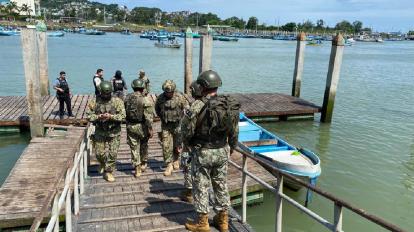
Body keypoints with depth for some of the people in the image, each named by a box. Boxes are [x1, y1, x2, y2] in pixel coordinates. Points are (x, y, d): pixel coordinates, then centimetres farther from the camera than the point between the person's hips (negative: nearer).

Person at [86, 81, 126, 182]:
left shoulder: (117, 102, -8)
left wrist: (111, 116, -26)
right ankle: (103, 164, 41)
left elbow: (123, 116, -13)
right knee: (99, 153, 7)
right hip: (100, 132, 1)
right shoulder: (94, 102, -3)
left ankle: (108, 172, 19)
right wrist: (98, 117, -21)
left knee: (112, 153, 2)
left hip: (114, 133, -1)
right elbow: (89, 116, -3)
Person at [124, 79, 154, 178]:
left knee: (134, 147, 10)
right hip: (142, 126, -3)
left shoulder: (127, 98, -3)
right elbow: (148, 117, -18)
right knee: (144, 146, 20)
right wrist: (150, 129, -10)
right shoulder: (146, 100, -17)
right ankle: (143, 164, 35)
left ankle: (137, 169, 12)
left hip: (130, 126, 3)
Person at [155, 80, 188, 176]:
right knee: (166, 146, -4)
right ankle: (169, 165, 4)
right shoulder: (160, 98, -5)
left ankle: (176, 160, 35)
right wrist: (163, 118, 8)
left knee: (177, 145, 12)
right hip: (165, 126, 1)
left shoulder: (179, 97, -12)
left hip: (177, 124, -1)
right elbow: (157, 109, 12)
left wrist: (180, 119, -6)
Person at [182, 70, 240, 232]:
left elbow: (187, 129, -13)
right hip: (222, 151, 5)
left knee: (201, 187, 9)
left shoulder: (198, 106, -19)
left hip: (203, 153, -5)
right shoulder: (230, 105, -2)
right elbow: (235, 131, 5)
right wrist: (231, 148, 20)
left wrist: (188, 144, 8)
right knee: (221, 185, 17)